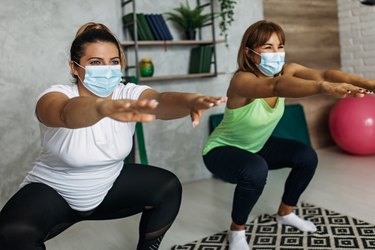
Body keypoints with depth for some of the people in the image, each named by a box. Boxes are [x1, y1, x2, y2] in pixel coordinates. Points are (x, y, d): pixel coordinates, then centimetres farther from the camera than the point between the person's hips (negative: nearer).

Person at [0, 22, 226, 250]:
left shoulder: (129, 94, -16)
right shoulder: (58, 96, -25)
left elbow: (162, 100, -37)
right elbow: (68, 114, -49)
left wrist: (190, 101, -60)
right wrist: (105, 107, -72)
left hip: (108, 186, 4)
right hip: (52, 193, -3)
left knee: (168, 187, -12)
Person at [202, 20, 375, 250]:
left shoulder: (286, 71, -14)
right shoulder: (242, 80, -33)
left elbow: (322, 74, -31)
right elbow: (276, 86, -55)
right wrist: (324, 88, -70)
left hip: (256, 146, 7)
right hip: (222, 151, -7)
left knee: (307, 156, -2)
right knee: (256, 170, -35)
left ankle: (286, 213, 21)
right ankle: (237, 230, -8)